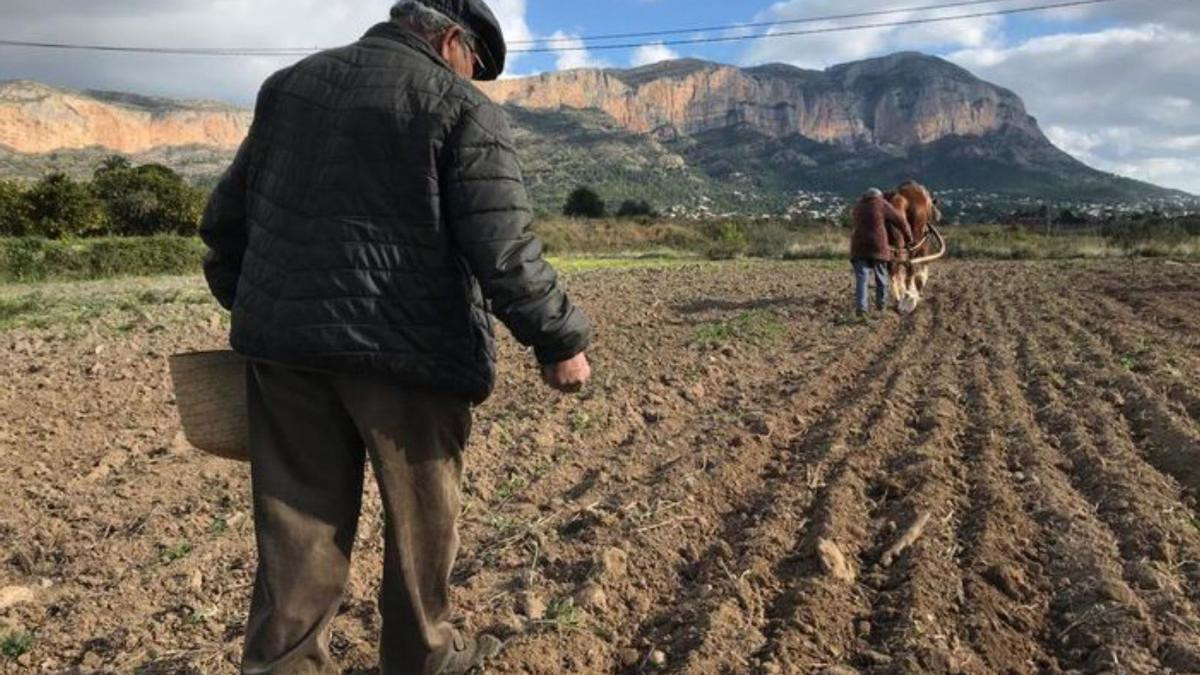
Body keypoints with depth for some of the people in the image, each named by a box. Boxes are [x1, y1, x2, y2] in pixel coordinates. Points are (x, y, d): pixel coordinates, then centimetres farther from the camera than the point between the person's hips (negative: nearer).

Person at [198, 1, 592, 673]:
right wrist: (560, 339, -5)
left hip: (283, 341, 5)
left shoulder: (289, 83, 15)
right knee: (422, 517, 14)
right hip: (406, 348, -5)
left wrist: (251, 305, 26)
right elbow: (505, 250, -13)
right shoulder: (462, 109, -5)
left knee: (300, 518, 13)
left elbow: (229, 214, 17)